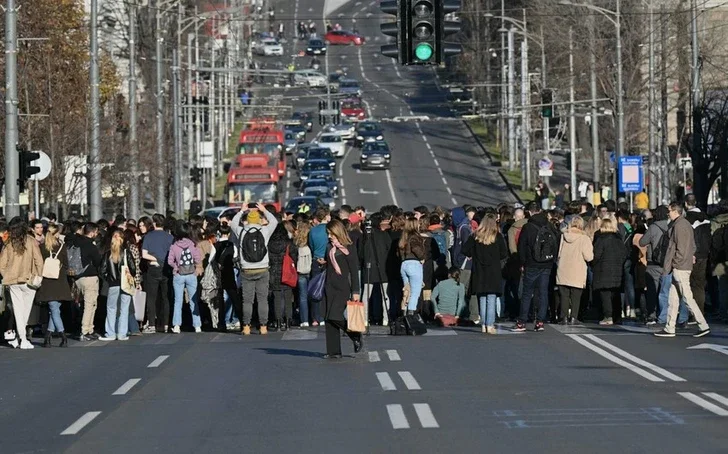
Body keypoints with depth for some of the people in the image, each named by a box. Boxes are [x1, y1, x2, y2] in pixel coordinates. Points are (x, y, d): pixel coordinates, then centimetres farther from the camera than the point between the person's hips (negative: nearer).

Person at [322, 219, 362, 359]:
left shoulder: (348, 248, -6)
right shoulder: (331, 248, 14)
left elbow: (354, 271, -8)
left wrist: (355, 291, -11)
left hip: (342, 288, -7)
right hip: (329, 288, 7)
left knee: (335, 317, -16)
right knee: (329, 319, 1)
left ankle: (356, 337, 6)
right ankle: (333, 351, 4)